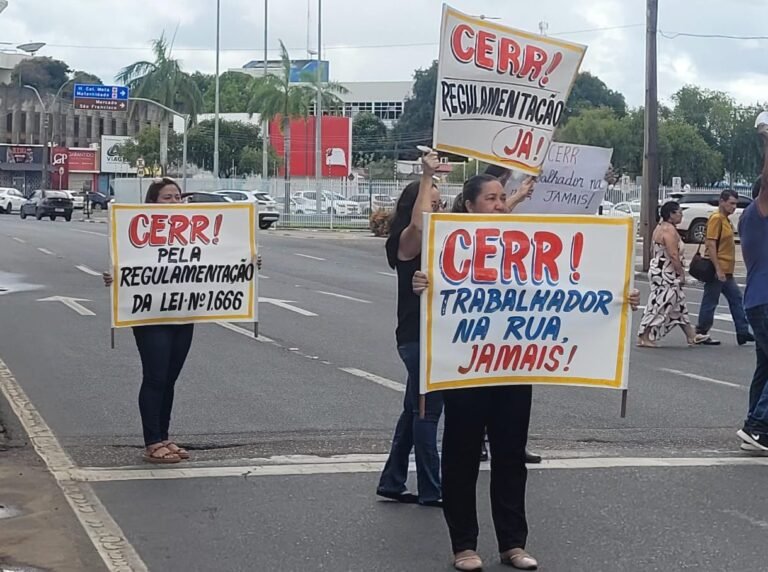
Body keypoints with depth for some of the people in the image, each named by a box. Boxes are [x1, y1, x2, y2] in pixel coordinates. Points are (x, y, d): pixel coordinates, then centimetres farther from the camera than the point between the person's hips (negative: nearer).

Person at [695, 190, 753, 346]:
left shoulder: (726, 220, 17)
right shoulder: (716, 219, -13)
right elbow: (711, 245, -20)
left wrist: (725, 270, 20)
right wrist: (718, 269, -23)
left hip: (726, 272, 10)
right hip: (718, 270, -10)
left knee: (736, 299, 9)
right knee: (710, 302, -2)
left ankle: (742, 332, 12)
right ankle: (701, 334, 6)